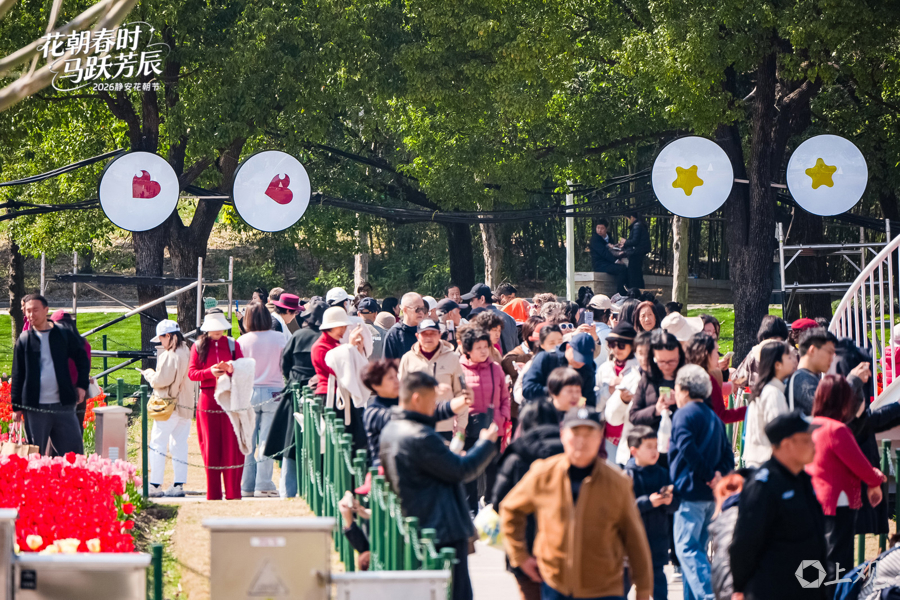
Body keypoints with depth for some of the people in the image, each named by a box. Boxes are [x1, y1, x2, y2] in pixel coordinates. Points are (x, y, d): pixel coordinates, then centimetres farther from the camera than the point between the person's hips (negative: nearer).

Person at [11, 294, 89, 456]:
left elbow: (82, 358, 16)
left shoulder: (64, 335, 4)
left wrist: (82, 385, 5)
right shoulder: (24, 340, 3)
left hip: (63, 405, 0)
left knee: (73, 448, 1)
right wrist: (16, 406, 3)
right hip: (35, 407, 0)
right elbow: (17, 375, 5)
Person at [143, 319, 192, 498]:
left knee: (157, 444, -3)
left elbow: (161, 380, -17)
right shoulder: (188, 353, 10)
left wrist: (148, 374, 1)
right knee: (179, 445, 10)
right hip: (186, 405, 8)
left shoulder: (169, 355, -15)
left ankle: (155, 485, -5)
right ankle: (179, 485, 7)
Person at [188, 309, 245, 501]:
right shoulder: (199, 346, 7)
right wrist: (210, 372, -16)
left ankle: (233, 494, 0)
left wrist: (232, 369, -16)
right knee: (211, 447, 1)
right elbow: (191, 373, 1)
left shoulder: (232, 344, 9)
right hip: (208, 400, 0)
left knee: (232, 445, -4)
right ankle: (213, 495, 6)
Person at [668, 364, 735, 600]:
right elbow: (728, 455, 14)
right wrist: (719, 473, -2)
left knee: (686, 548, -10)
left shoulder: (683, 415, -7)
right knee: (696, 549, 15)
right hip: (711, 495, 8)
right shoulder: (715, 418, 18)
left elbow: (687, 448, -22)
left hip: (691, 492, -8)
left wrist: (709, 475, -16)